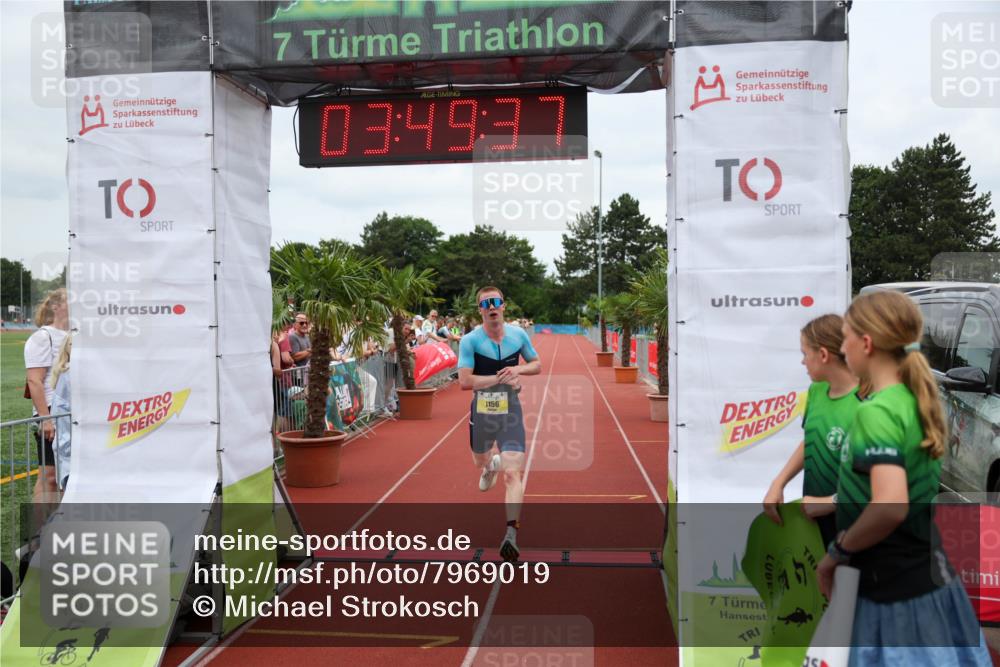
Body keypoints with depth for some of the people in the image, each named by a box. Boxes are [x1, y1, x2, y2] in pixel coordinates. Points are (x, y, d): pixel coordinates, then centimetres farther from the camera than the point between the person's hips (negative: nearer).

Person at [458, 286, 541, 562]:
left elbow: (537, 364, 13)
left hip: (510, 413, 0)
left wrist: (518, 369, -9)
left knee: (513, 473, -14)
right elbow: (464, 381, -18)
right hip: (481, 413, 0)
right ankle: (492, 466, 62)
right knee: (480, 463, 24)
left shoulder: (519, 335, 0)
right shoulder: (470, 340, -10)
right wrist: (499, 378, -22)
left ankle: (511, 534, -16)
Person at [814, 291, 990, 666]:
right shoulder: (913, 400, 4)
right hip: (925, 571, 9)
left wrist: (837, 552, -20)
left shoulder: (876, 411, -22)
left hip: (896, 588, -9)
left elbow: (890, 507, -35)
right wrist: (834, 504, 22)